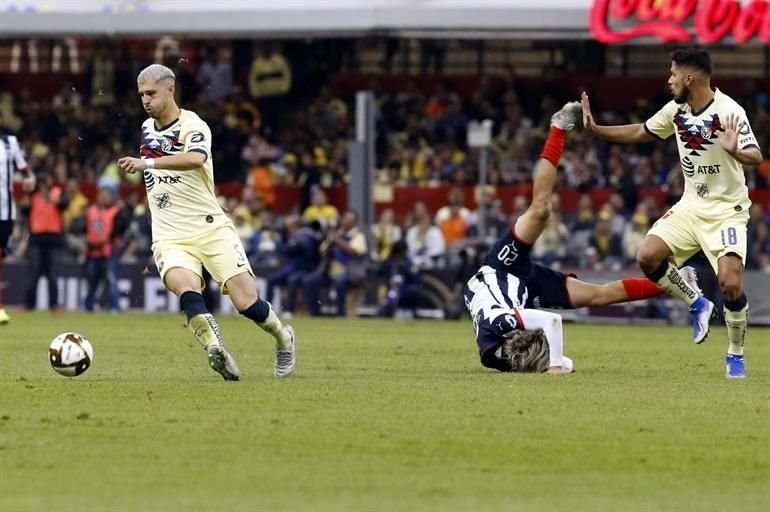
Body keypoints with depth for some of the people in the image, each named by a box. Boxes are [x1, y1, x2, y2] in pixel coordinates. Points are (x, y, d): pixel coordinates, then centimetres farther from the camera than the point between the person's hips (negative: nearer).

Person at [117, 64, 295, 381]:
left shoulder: (193, 126, -10)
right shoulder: (146, 129, 13)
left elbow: (195, 159, -35)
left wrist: (146, 163, -43)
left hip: (211, 229, -4)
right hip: (170, 238, 4)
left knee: (247, 304, -9)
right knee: (184, 286, -30)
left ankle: (283, 339, 22)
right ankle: (216, 352, -43)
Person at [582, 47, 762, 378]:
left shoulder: (729, 112, -20)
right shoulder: (676, 110, 1)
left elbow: (756, 157, -28)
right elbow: (642, 133, 17)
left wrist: (734, 151, -50)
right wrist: (595, 129, 11)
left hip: (726, 210, -7)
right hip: (691, 206, 7)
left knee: (730, 284, -20)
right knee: (648, 257, -12)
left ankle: (736, 356, 3)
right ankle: (697, 305, 12)